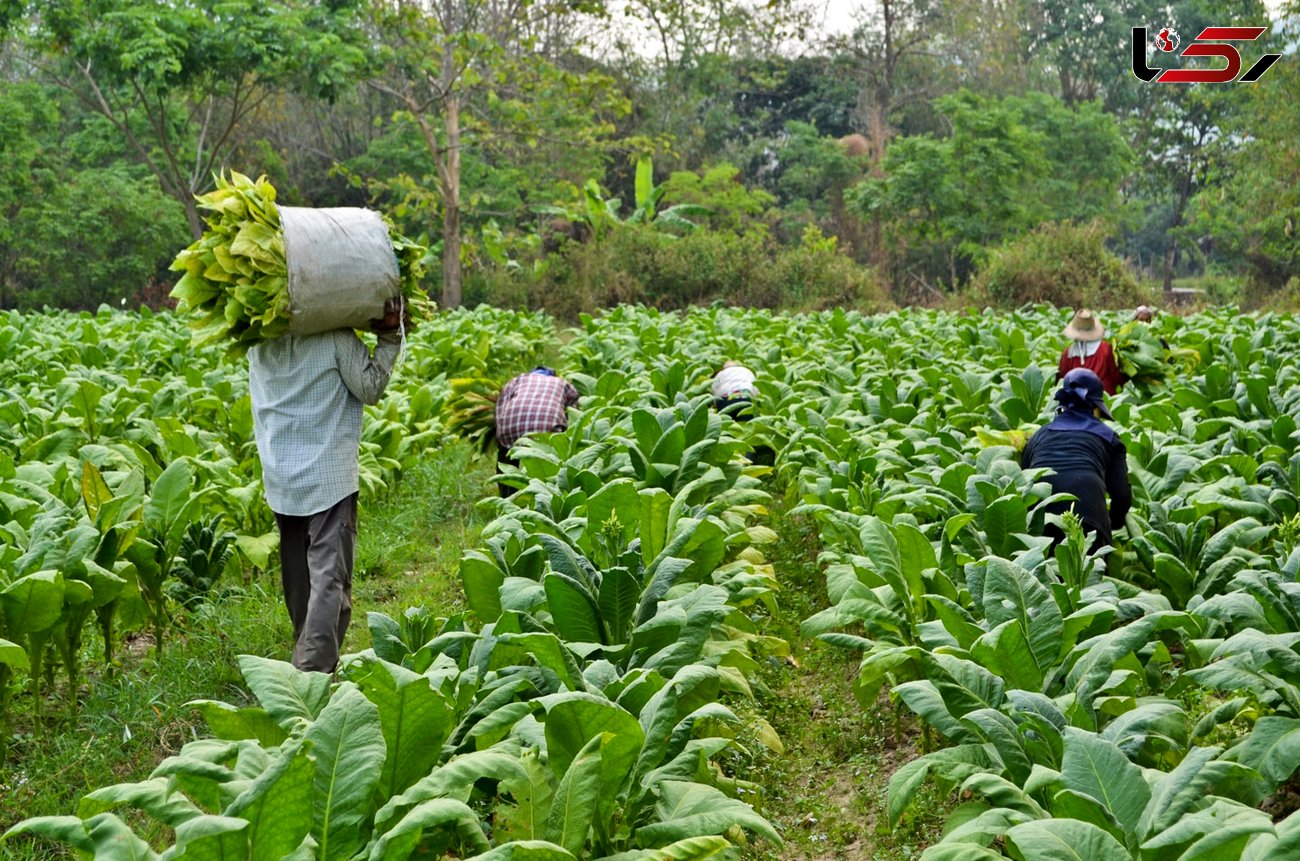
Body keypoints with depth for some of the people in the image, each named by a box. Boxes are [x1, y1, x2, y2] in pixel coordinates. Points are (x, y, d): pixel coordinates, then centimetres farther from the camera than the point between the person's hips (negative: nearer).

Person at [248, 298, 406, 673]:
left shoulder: (258, 341, 0)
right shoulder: (336, 336, -14)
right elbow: (369, 388, -6)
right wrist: (390, 338, -2)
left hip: (279, 477, 6)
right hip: (329, 476, -5)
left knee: (296, 576, 17)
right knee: (329, 576, -6)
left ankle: (308, 660, 30)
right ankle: (314, 669, -16)